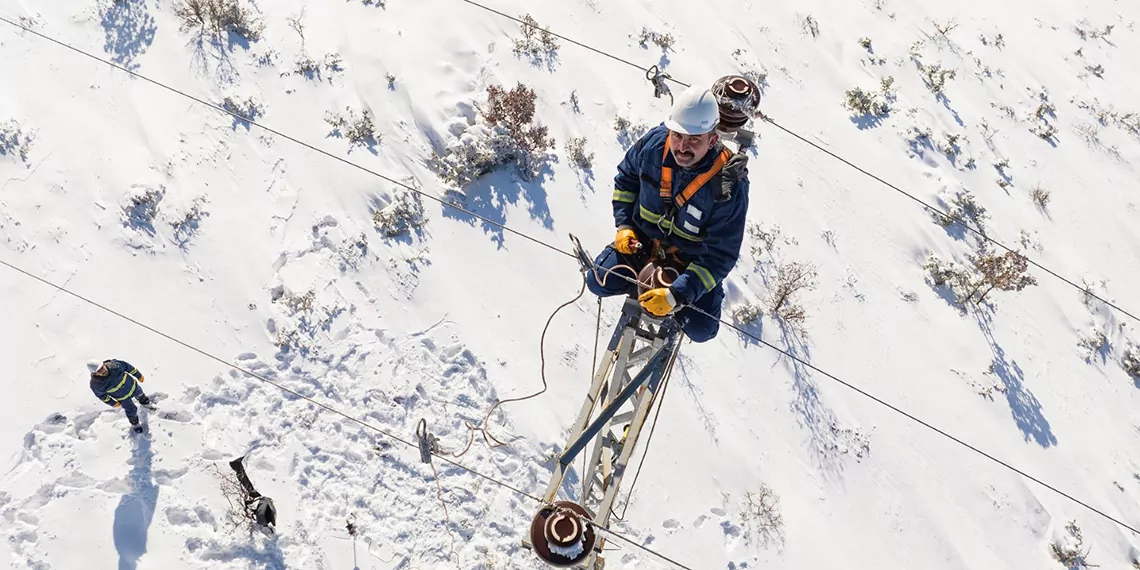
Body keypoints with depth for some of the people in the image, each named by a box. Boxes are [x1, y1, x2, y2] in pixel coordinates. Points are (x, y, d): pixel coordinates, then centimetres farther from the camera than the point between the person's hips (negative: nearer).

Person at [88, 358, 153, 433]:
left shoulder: (114, 364, -35)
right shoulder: (96, 384, -35)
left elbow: (127, 367, -15)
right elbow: (101, 395, -14)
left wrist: (139, 375, -3)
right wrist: (112, 403, -4)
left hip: (132, 386, 2)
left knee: (140, 395, 33)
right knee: (132, 411, 16)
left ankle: (146, 403, 70)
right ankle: (135, 424, 50)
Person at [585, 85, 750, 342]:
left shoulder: (729, 186, -32)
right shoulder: (654, 142, -21)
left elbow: (721, 255, -27)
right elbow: (626, 178, 3)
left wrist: (678, 294, -35)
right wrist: (623, 224, -7)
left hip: (693, 258, -2)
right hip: (644, 238, 3)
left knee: (701, 329, -14)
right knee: (599, 281, -15)